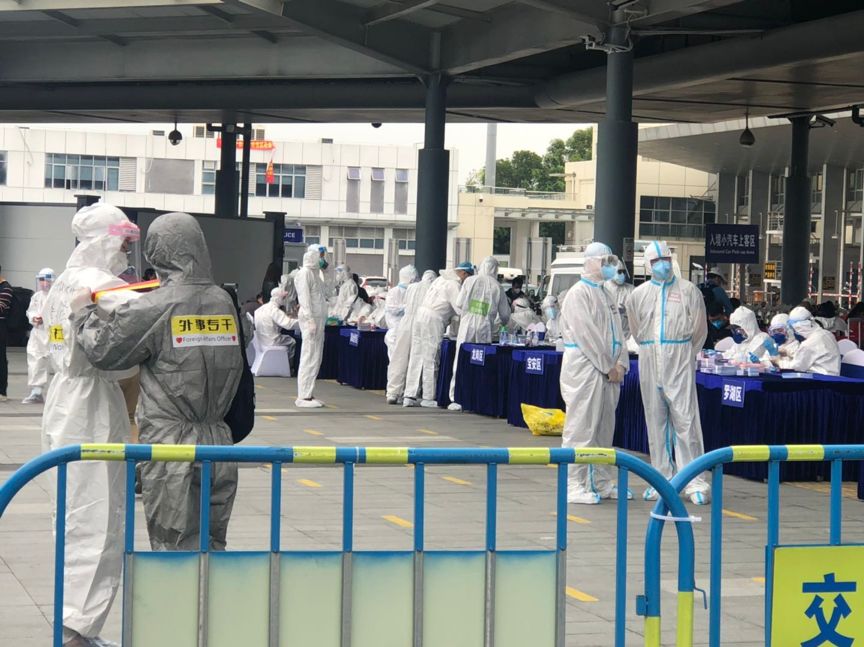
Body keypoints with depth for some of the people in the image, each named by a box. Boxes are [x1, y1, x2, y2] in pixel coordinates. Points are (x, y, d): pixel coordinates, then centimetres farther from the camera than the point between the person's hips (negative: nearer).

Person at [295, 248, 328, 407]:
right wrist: (310, 320, -22)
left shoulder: (315, 273, 19)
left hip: (319, 319, 10)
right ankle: (303, 397, -8)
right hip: (310, 318, -10)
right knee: (309, 359, -9)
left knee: (316, 359, 10)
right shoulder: (305, 273, -9)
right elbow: (304, 297, -17)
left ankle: (308, 395, 14)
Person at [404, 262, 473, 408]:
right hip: (433, 320, -9)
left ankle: (409, 396, 8)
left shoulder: (441, 279, 21)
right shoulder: (454, 285, -8)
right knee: (431, 360, -3)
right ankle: (428, 397, 1)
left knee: (416, 358, 8)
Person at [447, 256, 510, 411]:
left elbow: (459, 305, 1)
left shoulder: (470, 281, 2)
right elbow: (505, 314, 11)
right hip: (485, 328, 1)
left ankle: (456, 399, 0)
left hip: (467, 324, -1)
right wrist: (503, 323, 33)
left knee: (461, 361, 2)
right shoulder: (497, 287, 4)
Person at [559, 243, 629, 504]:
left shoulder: (606, 294, 18)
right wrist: (609, 367, -13)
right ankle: (573, 485, -5)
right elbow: (587, 335, -15)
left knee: (603, 428, 13)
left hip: (608, 371, 9)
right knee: (580, 427, -7)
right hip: (584, 369, -9)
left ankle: (600, 481, 21)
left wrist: (621, 364, 2)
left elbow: (617, 331, 16)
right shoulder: (578, 294, -10)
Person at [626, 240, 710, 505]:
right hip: (649, 361, 3)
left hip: (680, 361, -3)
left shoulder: (688, 291, 2)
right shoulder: (638, 295, 10)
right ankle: (662, 479, 13)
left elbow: (699, 330, 7)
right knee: (655, 420, 6)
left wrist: (684, 355, 8)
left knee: (685, 420, -9)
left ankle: (695, 482, -8)